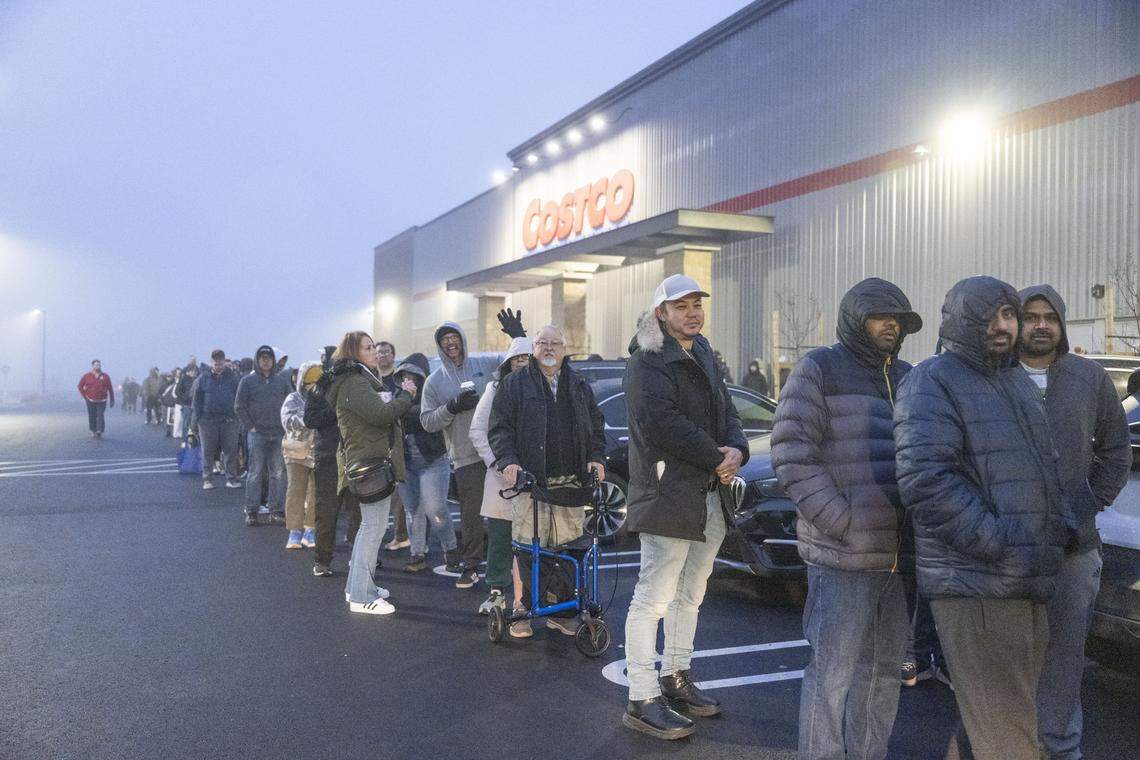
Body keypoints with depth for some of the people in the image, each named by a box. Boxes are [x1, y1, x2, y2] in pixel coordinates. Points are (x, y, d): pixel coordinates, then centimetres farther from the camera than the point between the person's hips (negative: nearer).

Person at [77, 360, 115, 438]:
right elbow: (80, 386, 12)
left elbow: (110, 389, 6)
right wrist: (85, 396, 3)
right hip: (90, 401, 1)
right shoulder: (87, 376, 3)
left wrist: (112, 400, 5)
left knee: (100, 416, -13)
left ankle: (100, 431, -19)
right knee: (92, 417, 6)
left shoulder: (105, 377, 2)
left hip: (102, 401, -1)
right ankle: (93, 431, 19)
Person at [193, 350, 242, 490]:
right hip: (208, 419, 0)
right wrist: (196, 418, -2)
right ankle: (207, 479, 14)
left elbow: (239, 397, 8)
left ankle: (231, 478, 9)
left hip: (229, 420, 0)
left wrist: (237, 414, -1)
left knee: (230, 450, 2)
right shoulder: (203, 378, 5)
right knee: (208, 452, 6)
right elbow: (196, 399, 5)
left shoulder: (232, 377, 7)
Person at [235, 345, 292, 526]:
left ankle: (277, 511, 10)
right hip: (257, 434, -2)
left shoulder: (282, 380, 11)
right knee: (255, 473, -2)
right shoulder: (247, 381, 4)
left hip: (279, 433, 2)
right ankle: (251, 511, 5)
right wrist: (250, 426, -4)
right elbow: (239, 407, 3)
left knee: (278, 474, 5)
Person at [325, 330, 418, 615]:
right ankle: (362, 597, -1)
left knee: (370, 525, 19)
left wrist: (402, 396, 3)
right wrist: (406, 395, -13)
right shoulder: (353, 382, -15)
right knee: (374, 527, -7)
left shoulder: (362, 379, 18)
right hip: (370, 462, -11)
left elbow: (382, 412, 17)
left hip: (370, 462, 11)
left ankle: (357, 586, 29)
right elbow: (381, 414, -26)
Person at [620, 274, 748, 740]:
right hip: (668, 495, -9)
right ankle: (643, 701, 3)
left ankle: (675, 678, 31)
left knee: (689, 595, 17)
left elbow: (726, 412, 16)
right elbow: (660, 423, -22)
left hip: (711, 494, 9)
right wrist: (716, 457, -16)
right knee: (653, 599, -5)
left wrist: (737, 449, -5)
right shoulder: (648, 361, -10)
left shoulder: (703, 357, 18)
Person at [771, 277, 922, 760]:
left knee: (885, 668, 16)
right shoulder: (820, 370, -3)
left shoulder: (907, 378, 17)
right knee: (832, 673, 0)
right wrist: (842, 522, -17)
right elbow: (792, 454, -11)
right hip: (843, 556, -7)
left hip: (900, 554, 7)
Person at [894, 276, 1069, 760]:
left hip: (1029, 586, 9)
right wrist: (1002, 549, -21)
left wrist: (1060, 528, 9)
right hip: (975, 585, -9)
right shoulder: (933, 382, -9)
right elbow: (925, 480, -20)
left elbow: (1046, 467, 27)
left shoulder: (1019, 382, 18)